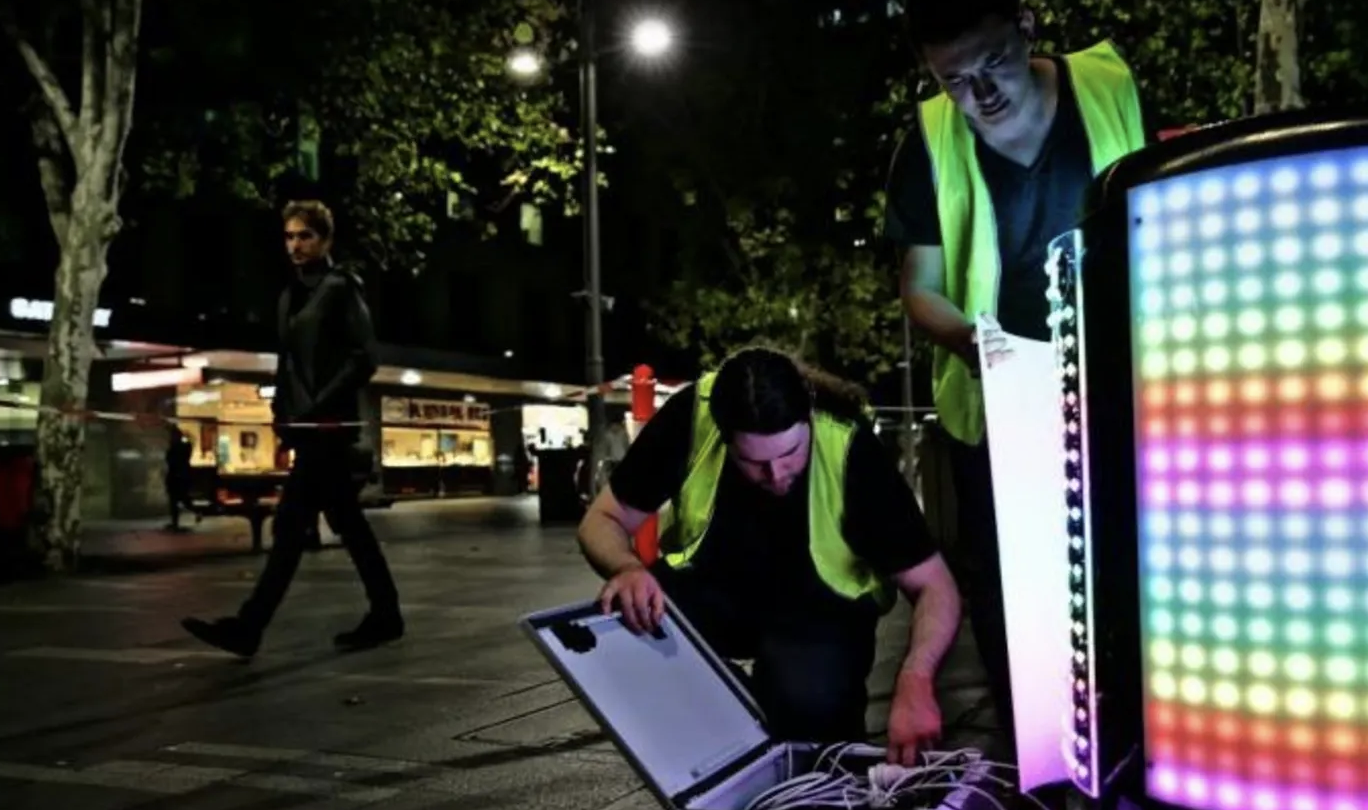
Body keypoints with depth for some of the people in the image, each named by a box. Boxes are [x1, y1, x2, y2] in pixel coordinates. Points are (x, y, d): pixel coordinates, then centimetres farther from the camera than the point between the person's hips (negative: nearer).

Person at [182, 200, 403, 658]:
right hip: (307, 427, 9)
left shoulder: (341, 288, -5)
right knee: (347, 523, 11)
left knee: (290, 524, -10)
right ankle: (384, 616, 19)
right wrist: (282, 410, 9)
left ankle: (248, 628, -10)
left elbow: (364, 359, -12)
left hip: (329, 427, -9)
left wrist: (319, 408, -17)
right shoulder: (290, 296, 19)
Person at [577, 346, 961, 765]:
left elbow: (935, 586, -22)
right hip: (710, 585, 2)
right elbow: (603, 520, -12)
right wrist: (627, 568, -36)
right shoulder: (692, 414, -24)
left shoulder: (850, 448, -27)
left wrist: (914, 681, -41)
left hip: (820, 600, -2)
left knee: (808, 699, -34)